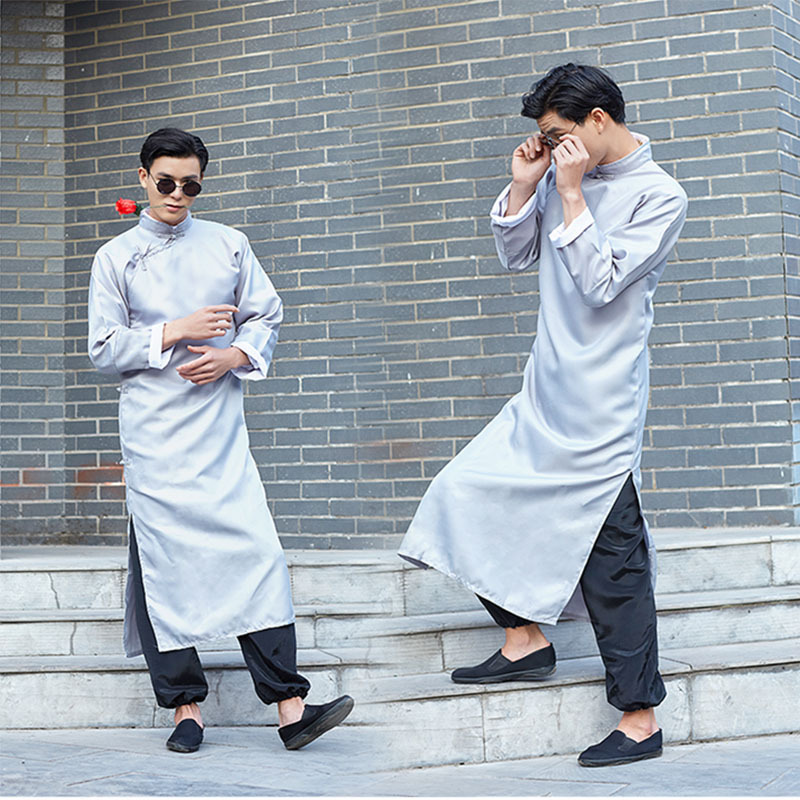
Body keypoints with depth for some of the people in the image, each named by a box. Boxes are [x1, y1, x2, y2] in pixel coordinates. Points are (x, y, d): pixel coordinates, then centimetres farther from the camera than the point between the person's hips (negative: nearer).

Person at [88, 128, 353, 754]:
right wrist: (174, 333, -10)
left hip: (220, 425, 1)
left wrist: (235, 354, -6)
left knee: (254, 549, -8)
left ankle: (290, 706, -9)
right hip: (153, 429, -1)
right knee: (164, 560, -2)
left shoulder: (228, 245, 11)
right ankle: (186, 707, 7)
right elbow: (104, 348, 3)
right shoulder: (116, 257, 7)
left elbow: (266, 315, 13)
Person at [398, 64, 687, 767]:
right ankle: (526, 638, 19)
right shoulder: (564, 177, 9)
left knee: (613, 558, -4)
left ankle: (640, 717, 6)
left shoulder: (659, 196, -10)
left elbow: (601, 283, -19)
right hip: (545, 396, 8)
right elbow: (516, 255, 15)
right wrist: (523, 184, 2)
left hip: (601, 406, -8)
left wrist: (571, 194, -17)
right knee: (473, 494, 6)